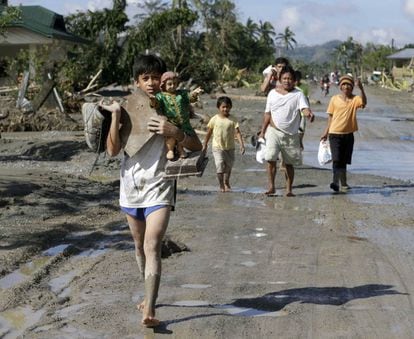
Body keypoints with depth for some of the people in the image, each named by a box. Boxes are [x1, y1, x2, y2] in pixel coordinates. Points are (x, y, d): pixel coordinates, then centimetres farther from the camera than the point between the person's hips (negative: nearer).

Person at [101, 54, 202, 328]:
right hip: (131, 185, 4)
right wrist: (115, 116, -15)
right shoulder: (128, 110, 3)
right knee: (140, 246, 18)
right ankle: (150, 295, 38)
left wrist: (173, 132, -23)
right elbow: (113, 150, -5)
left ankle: (149, 310, -24)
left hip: (158, 187, -4)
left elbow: (197, 146, -6)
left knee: (152, 247, -18)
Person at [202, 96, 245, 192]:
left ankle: (226, 183, 36)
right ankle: (221, 185, 1)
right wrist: (205, 144, 11)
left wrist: (241, 145, -19)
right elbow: (209, 132, 6)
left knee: (228, 166, 14)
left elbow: (238, 133, -8)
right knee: (220, 166, -13)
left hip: (230, 147, 2)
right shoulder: (214, 119, -4)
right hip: (218, 147, -2)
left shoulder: (232, 120, -5)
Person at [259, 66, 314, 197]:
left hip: (291, 134, -1)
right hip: (274, 132, 1)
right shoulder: (273, 93, 6)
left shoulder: (298, 94, -1)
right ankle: (271, 187, -4)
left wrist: (309, 114, -42)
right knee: (271, 159, -14)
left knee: (289, 163, 7)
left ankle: (289, 190, 16)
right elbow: (268, 114, 12)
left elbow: (304, 108, -18)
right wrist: (262, 131, 11)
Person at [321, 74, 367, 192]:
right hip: (335, 134, -2)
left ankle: (343, 184, 22)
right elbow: (330, 116, 7)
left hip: (348, 134, 2)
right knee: (337, 159, -12)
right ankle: (335, 181, -16)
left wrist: (361, 89, -37)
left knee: (344, 160, 11)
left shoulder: (355, 99, 0)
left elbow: (364, 102, -24)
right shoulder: (334, 99, 1)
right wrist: (326, 132, 6)